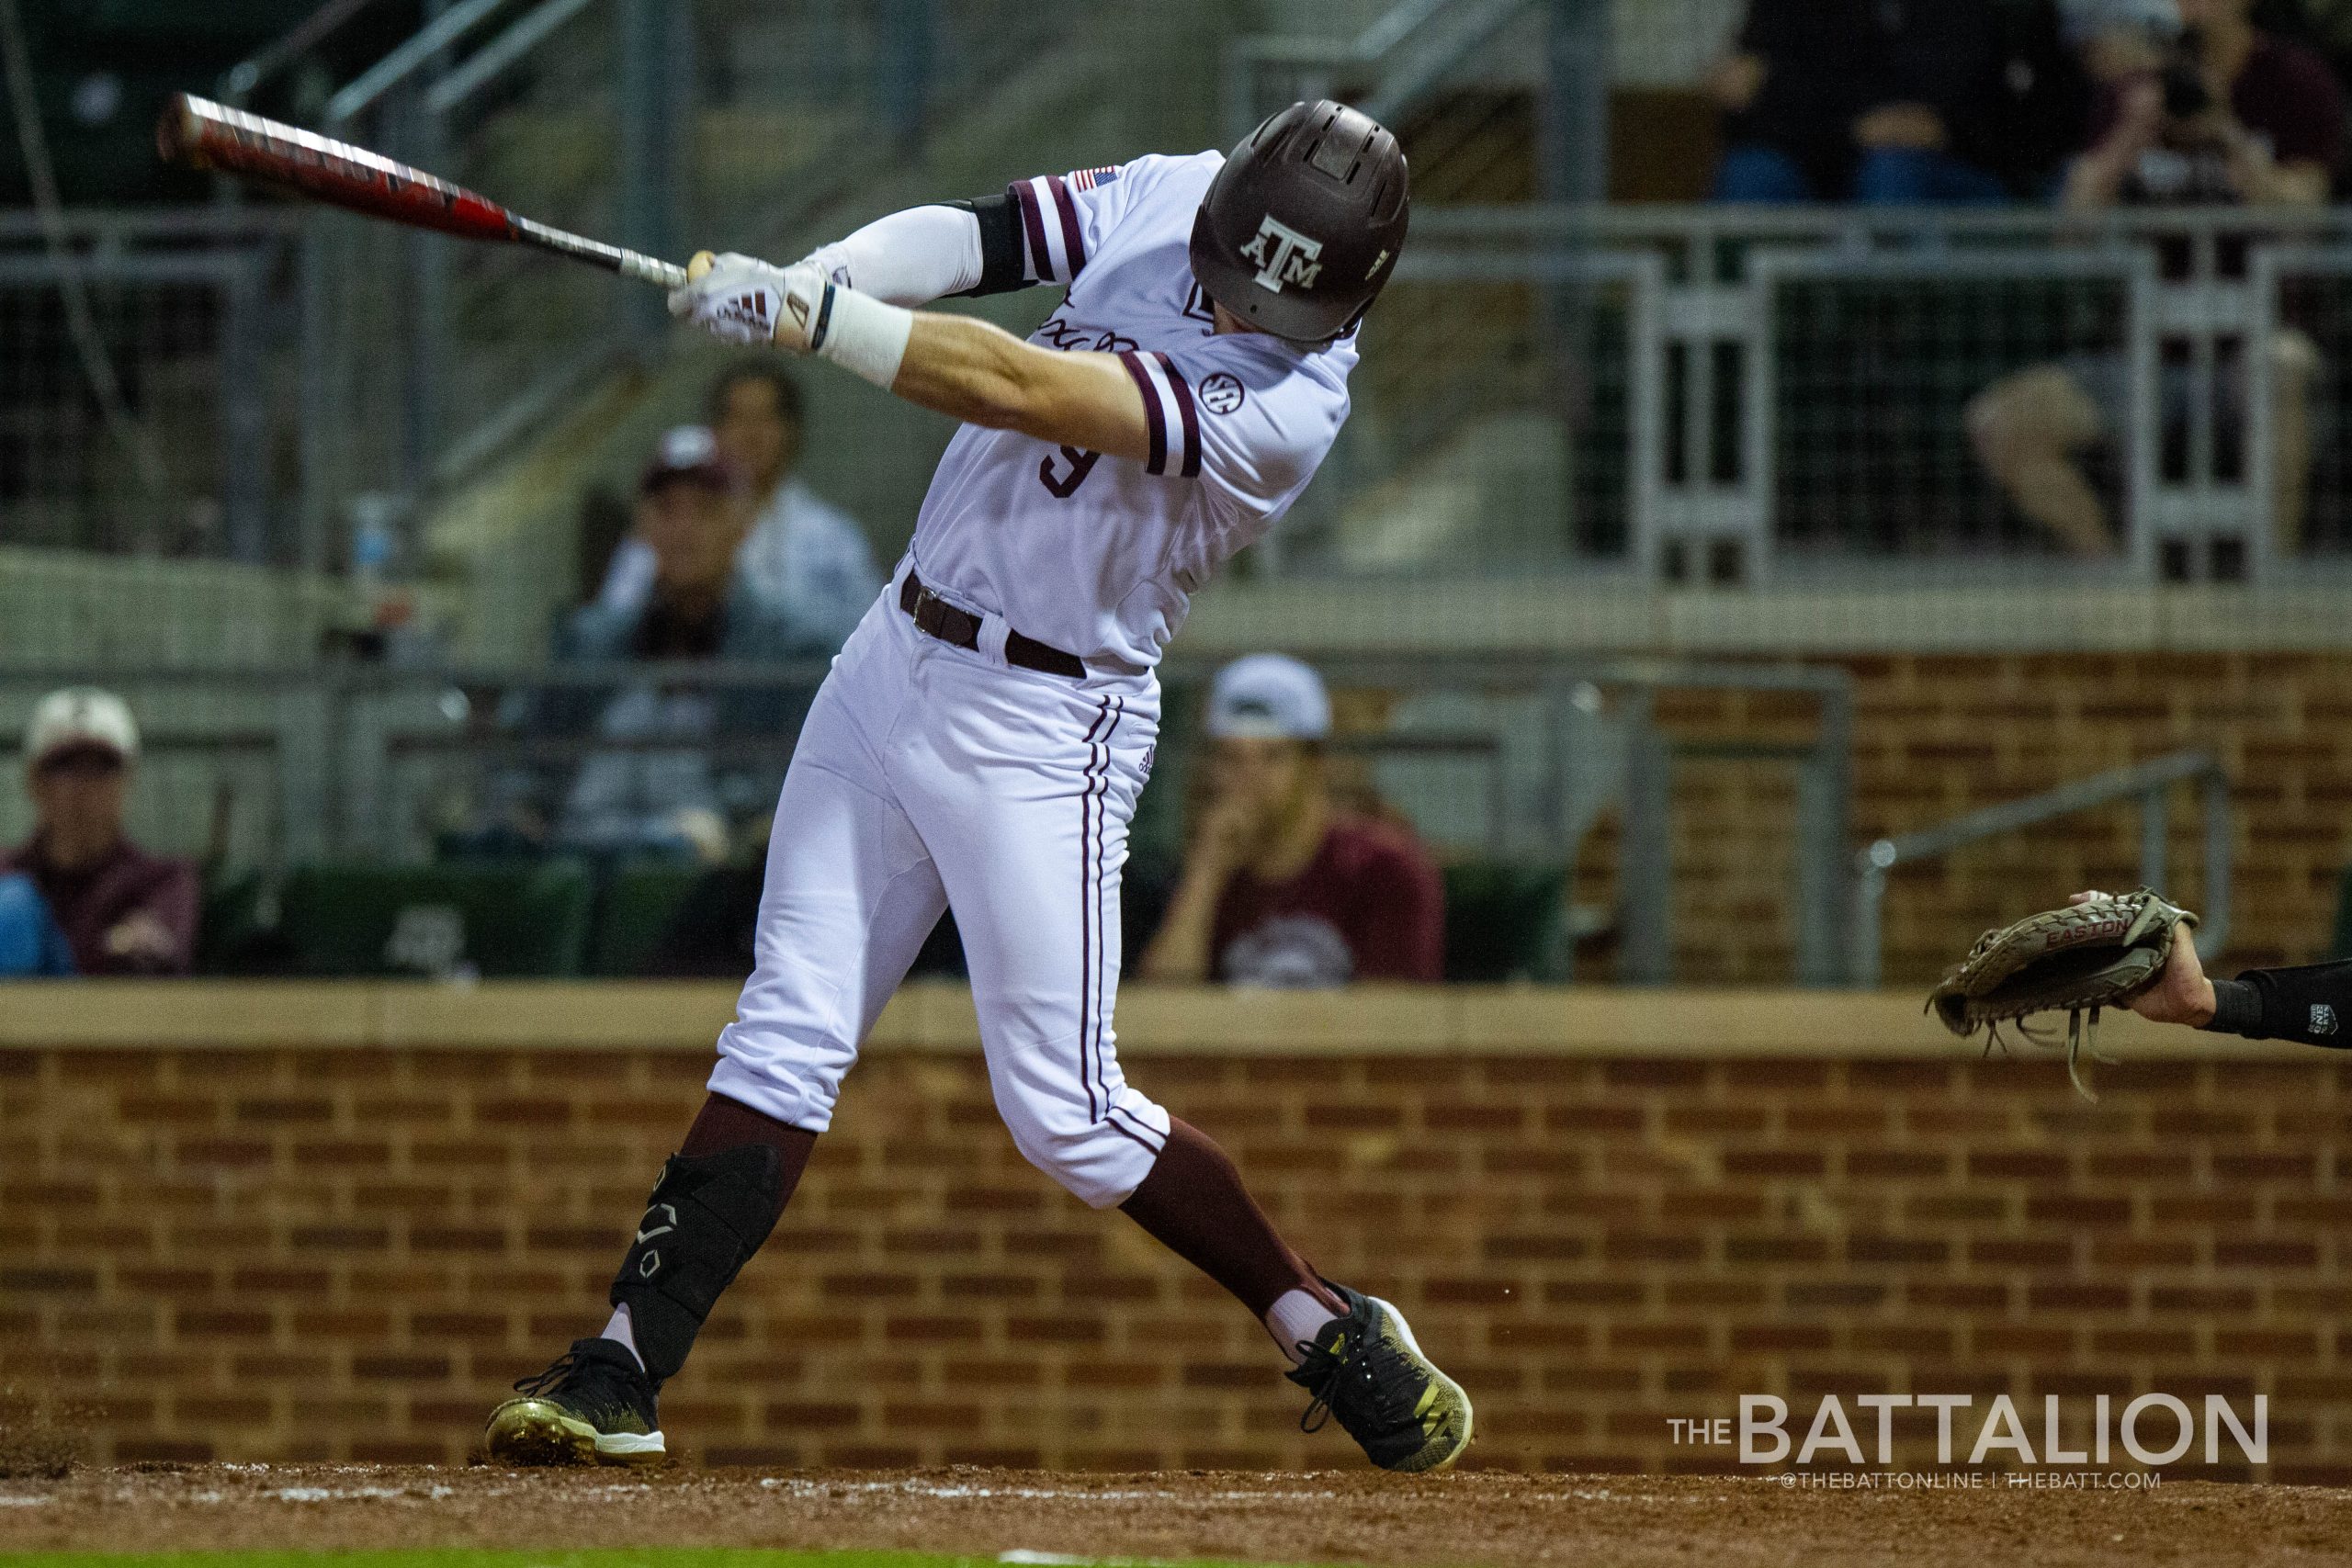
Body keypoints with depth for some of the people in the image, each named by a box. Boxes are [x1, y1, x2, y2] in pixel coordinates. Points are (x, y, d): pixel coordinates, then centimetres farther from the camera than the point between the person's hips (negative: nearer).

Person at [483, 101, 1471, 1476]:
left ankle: (1330, 1329, 13)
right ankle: (622, 1372, 1)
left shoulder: (1284, 411, -23)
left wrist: (805, 316, -30)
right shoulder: (1164, 199, -1)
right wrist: (817, 279, -28)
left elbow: (1017, 390, -29)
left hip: (1042, 729, -6)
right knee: (787, 1036, 2)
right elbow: (970, 237, -9)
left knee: (1066, 1111, -4)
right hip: (897, 667, 6)